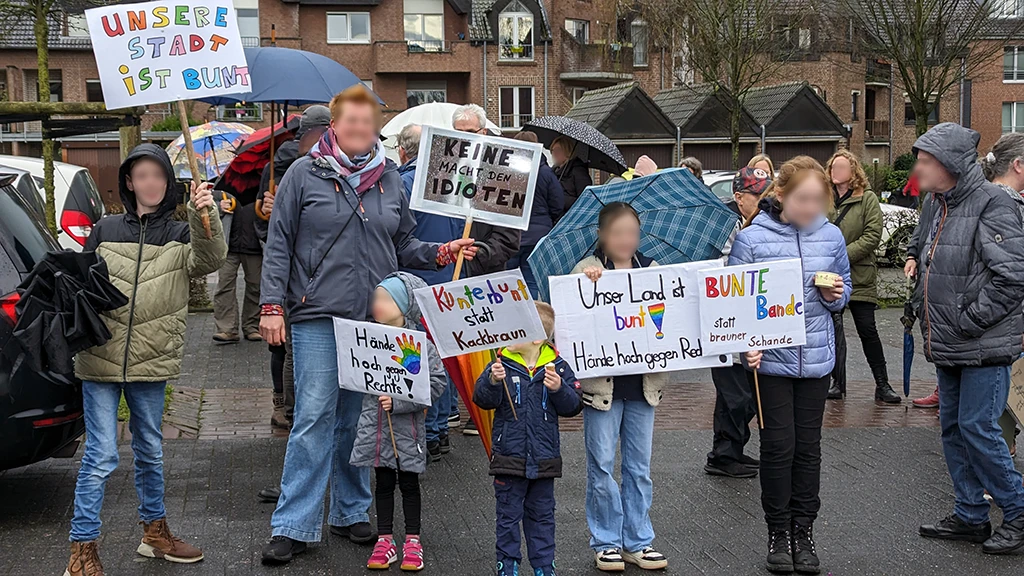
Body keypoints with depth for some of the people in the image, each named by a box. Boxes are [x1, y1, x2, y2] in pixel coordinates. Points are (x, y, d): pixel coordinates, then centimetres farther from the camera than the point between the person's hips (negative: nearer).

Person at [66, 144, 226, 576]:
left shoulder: (181, 234, 3)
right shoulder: (105, 232, 4)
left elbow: (208, 259, -17)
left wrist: (204, 217, -33)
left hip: (152, 362, 2)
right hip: (100, 361, -1)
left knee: (150, 452, 17)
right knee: (101, 457, -4)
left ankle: (155, 531, 33)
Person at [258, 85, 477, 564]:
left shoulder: (389, 179, 13)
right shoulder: (304, 174, 2)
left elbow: (402, 246, 19)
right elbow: (278, 244, 1)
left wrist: (441, 252, 1)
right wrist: (272, 306, -5)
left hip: (375, 318, 4)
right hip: (318, 317, -3)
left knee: (359, 418, 10)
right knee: (314, 418, -6)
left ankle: (351, 513, 23)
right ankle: (293, 526, 1)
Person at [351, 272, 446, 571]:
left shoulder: (420, 344, -13)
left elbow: (437, 382, -16)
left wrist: (398, 401, -20)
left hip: (407, 427, -3)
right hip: (375, 426, 3)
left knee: (409, 483, 10)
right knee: (383, 483, 13)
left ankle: (413, 541, 22)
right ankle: (385, 541, 23)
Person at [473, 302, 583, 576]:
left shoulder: (557, 367, -2)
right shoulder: (502, 365, -4)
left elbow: (573, 406, -3)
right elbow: (482, 399, -11)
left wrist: (559, 389, -21)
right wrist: (492, 382, -30)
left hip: (543, 458, 1)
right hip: (509, 457, -1)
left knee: (542, 514, 13)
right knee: (508, 514, 8)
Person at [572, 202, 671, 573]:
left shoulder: (652, 270, 7)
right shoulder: (587, 270, -2)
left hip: (643, 382, 3)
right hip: (602, 382, -3)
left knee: (639, 467, 11)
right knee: (602, 466, 3)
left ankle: (637, 541, 21)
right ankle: (606, 542, 16)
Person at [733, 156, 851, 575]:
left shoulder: (831, 236, 4)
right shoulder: (751, 238, -7)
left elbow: (844, 286, 18)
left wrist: (837, 295, -5)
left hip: (816, 358, 3)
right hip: (771, 358, -3)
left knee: (808, 447, 10)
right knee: (778, 446, 2)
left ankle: (804, 531, 21)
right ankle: (778, 532, 16)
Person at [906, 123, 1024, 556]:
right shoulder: (935, 205, 11)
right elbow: (920, 245, 34)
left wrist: (968, 321, -19)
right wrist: (914, 258, 14)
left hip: (984, 345, -9)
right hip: (947, 344, 9)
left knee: (977, 428, -6)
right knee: (953, 427, 13)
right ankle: (971, 517, 24)